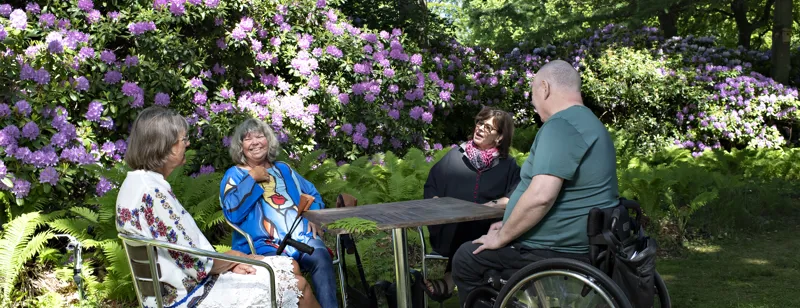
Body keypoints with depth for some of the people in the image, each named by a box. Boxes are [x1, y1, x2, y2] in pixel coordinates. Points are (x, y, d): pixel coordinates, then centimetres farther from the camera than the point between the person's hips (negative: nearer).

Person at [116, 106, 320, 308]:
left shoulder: (141, 181, 7)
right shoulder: (152, 191, -25)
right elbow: (196, 266, -22)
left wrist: (226, 263, 3)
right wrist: (233, 257, -4)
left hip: (183, 284, 10)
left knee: (291, 268, 10)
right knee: (297, 284, -2)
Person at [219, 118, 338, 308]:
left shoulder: (283, 169, 26)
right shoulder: (234, 175, 12)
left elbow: (312, 194, 29)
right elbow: (232, 213, -7)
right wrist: (252, 178, -3)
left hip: (302, 236, 4)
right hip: (265, 244, -3)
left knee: (321, 258, -31)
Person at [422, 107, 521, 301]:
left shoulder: (508, 166, 12)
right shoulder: (455, 156, 17)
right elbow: (430, 187, 15)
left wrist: (493, 206, -17)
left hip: (486, 231, -1)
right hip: (450, 232, 1)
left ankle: (450, 280, -24)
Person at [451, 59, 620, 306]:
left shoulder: (560, 126, -20)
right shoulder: (587, 122, 15)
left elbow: (541, 196, -30)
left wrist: (502, 238, -15)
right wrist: (510, 226, 18)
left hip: (558, 251, -10)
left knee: (465, 259, 5)